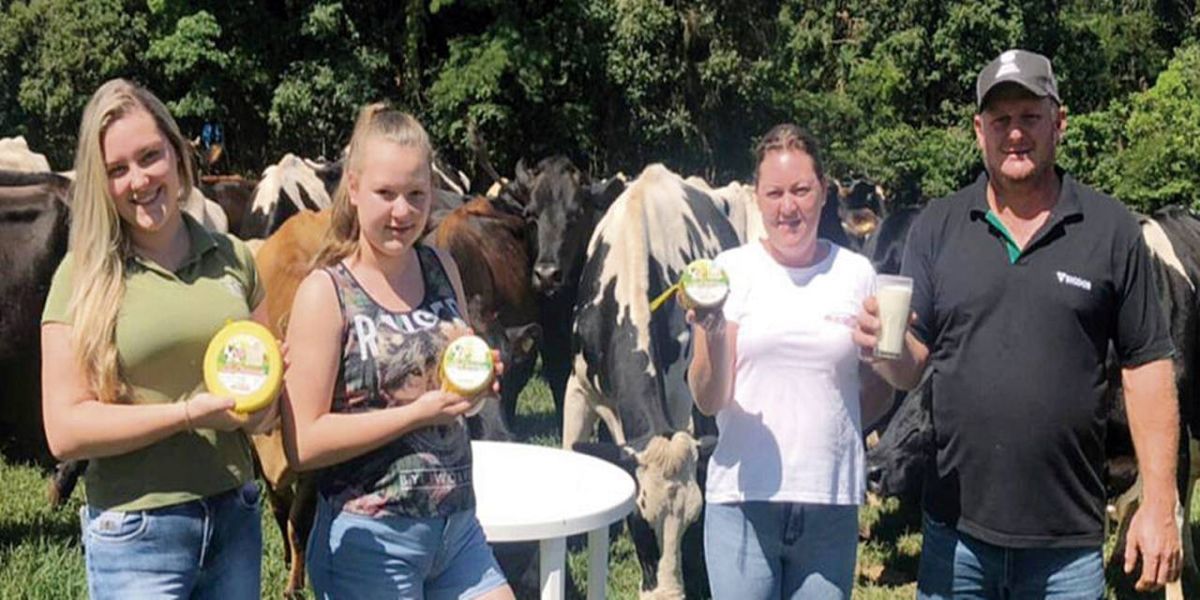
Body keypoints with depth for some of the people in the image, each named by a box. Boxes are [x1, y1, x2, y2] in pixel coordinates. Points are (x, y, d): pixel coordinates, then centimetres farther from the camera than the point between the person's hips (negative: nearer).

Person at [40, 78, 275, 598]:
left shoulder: (232, 258, 5)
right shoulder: (84, 276, -6)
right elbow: (64, 431, -12)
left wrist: (262, 404, -5)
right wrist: (191, 413, -19)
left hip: (236, 515, 4)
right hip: (137, 531, -4)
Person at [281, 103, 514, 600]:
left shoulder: (442, 269, 5)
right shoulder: (325, 292, -10)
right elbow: (303, 445, -15)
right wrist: (419, 412, -20)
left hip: (458, 527, 5)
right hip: (370, 540, -5)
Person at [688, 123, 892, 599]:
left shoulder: (857, 274, 4)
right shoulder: (732, 270, 0)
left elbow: (876, 394, 15)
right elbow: (709, 401, -6)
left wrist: (828, 428, -1)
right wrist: (713, 337, -23)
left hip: (831, 503, 2)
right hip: (742, 497, -1)